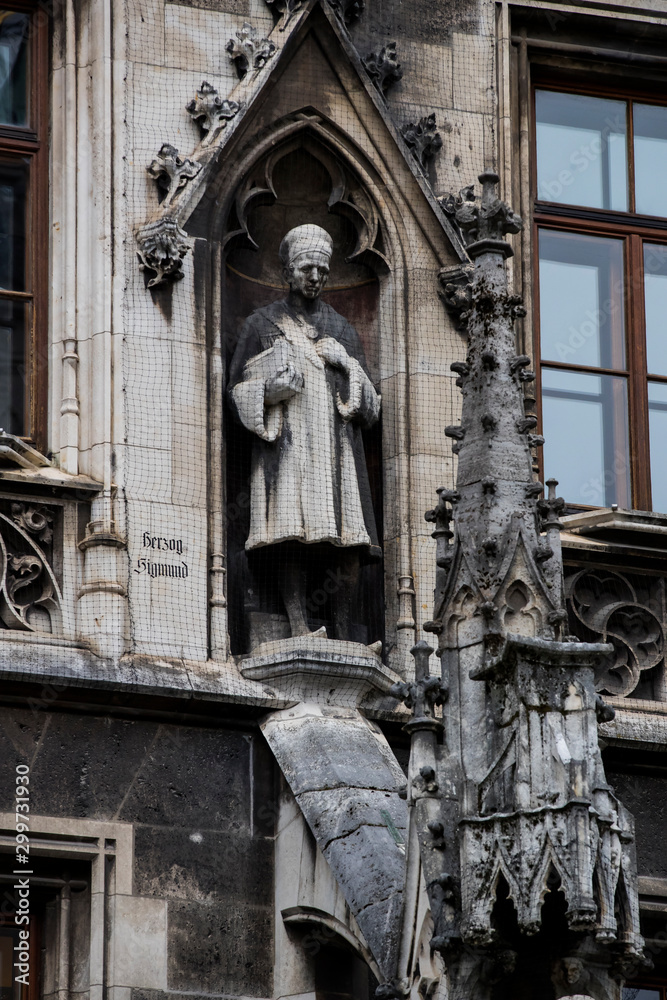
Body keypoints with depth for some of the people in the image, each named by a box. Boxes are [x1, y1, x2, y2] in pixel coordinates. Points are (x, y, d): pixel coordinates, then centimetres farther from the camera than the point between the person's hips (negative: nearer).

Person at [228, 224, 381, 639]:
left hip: (337, 445, 3)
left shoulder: (343, 330, 21)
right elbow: (239, 390, 10)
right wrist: (272, 386, -10)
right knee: (291, 538, -17)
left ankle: (344, 637, -11)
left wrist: (348, 366, 0)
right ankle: (300, 629, -23)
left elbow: (369, 405, 18)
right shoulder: (263, 324, 15)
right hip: (286, 444, -2)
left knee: (349, 548, -10)